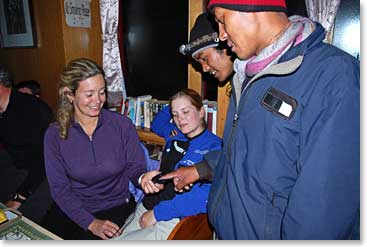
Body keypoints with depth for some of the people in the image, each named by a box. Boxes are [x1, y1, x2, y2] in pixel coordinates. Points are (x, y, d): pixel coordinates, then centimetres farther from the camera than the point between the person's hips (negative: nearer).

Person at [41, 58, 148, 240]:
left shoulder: (122, 125, -12)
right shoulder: (54, 134, -8)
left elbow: (135, 168, -5)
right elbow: (59, 188, -7)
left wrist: (143, 178, -30)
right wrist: (90, 223, -15)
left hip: (114, 206, -2)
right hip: (71, 206, 2)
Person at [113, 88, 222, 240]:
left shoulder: (213, 147, -11)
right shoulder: (176, 135, 11)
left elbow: (205, 197, -23)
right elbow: (156, 124, 34)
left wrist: (157, 213, -19)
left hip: (172, 221, -7)